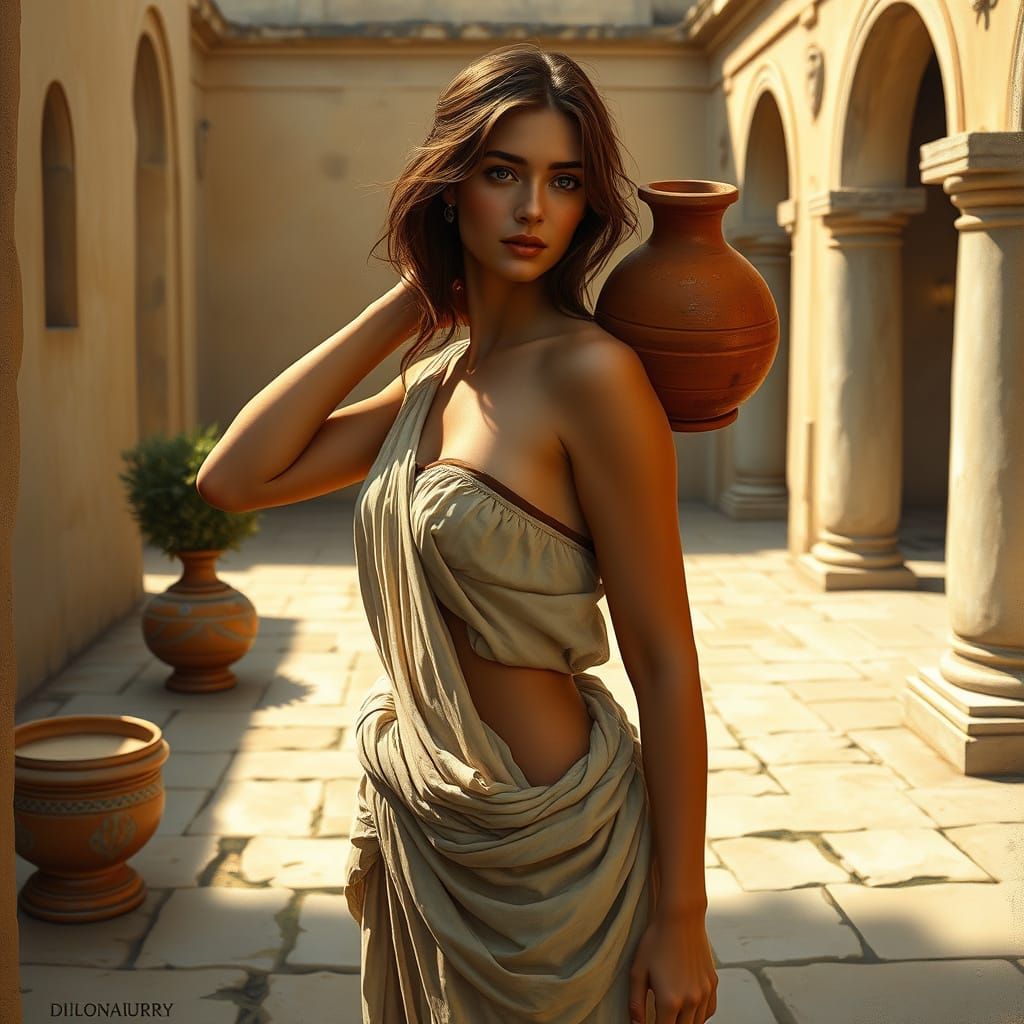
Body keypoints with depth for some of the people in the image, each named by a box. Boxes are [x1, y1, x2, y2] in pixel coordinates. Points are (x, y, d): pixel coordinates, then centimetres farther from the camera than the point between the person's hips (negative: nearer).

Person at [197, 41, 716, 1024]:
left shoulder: (589, 374, -19)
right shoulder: (432, 381, 3)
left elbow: (664, 662, -18)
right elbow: (232, 478, -4)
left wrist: (681, 918, -15)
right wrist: (403, 306, -4)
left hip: (539, 848, -7)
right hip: (418, 832, 7)